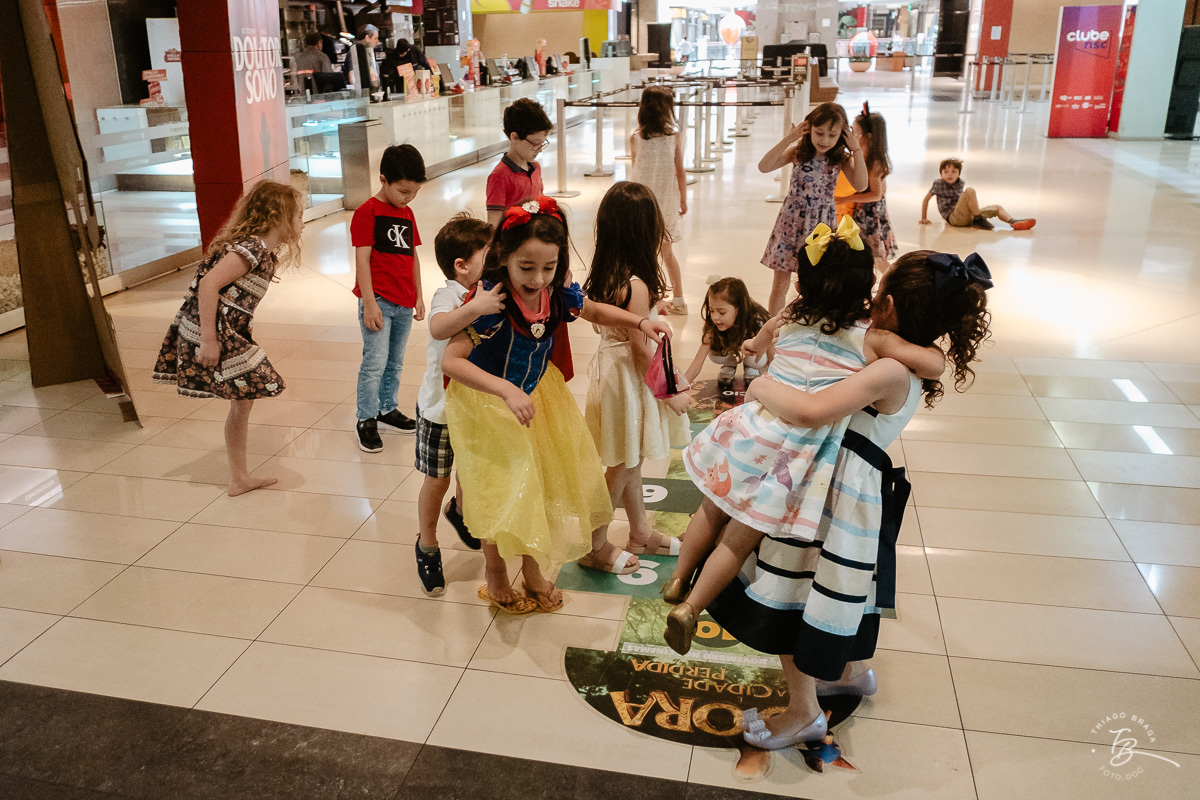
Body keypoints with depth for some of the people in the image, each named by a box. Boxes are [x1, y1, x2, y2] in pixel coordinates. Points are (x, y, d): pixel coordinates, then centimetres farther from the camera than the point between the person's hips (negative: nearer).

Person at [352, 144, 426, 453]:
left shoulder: (407, 213, 13)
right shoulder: (367, 212, -8)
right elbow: (362, 260, -12)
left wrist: (418, 296, 18)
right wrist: (369, 303, -16)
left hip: (404, 303, 7)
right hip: (378, 301, -7)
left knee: (395, 363, 15)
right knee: (375, 362, -8)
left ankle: (387, 408, 29)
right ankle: (366, 419, 3)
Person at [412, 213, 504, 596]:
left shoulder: (490, 295, -3)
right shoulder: (448, 296, -24)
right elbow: (438, 327, -46)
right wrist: (474, 307, -61)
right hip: (440, 408, -6)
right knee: (437, 480, 7)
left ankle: (459, 511, 54)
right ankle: (427, 544, 30)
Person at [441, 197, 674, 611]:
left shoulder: (558, 293, -17)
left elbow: (596, 312, 5)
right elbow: (451, 360, -34)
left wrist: (640, 322, -11)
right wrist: (507, 390, -43)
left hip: (534, 392, 6)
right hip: (486, 402, -5)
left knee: (538, 481, 17)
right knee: (498, 491, 6)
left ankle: (532, 567, 41)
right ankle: (496, 575, 32)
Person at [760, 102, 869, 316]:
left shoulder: (841, 158, -2)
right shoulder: (798, 152, -5)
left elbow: (861, 185, -14)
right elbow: (764, 167, -15)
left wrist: (856, 151, -15)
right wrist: (787, 139, -18)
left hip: (821, 223, 1)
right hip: (792, 220, 0)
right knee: (781, 282, 5)